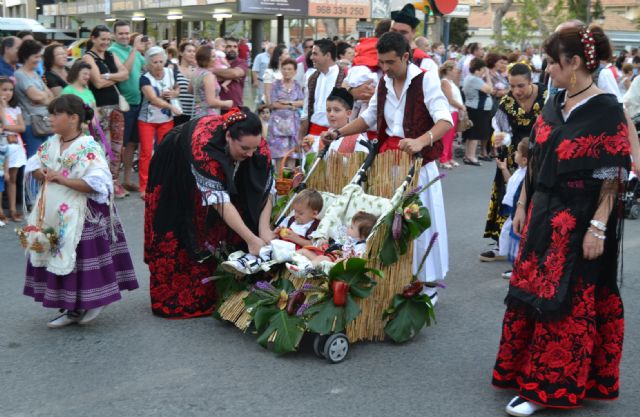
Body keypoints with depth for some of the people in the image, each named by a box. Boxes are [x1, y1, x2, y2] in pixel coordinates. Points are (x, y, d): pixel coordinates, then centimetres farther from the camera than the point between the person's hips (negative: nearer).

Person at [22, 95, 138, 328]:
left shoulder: (89, 148, -17)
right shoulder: (51, 144, 5)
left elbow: (97, 183, -25)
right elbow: (34, 165, 16)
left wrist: (63, 179, -26)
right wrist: (41, 174, -8)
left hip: (80, 217, -7)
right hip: (53, 216, 8)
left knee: (83, 261, 0)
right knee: (61, 260, 12)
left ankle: (94, 303, 19)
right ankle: (72, 309, 24)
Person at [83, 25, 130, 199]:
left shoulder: (112, 55, 15)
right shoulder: (88, 57, -3)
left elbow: (126, 74, 0)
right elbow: (98, 82, -13)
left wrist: (108, 76, -14)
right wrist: (117, 78, -1)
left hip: (116, 105, 6)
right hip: (100, 107, -6)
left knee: (117, 146, 7)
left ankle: (115, 181, 15)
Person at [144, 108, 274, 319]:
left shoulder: (258, 145, -29)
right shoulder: (204, 148, -45)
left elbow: (265, 189, -22)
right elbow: (220, 201, -45)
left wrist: (264, 228, -35)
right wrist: (251, 239, -47)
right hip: (176, 173, -5)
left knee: (218, 229, 0)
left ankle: (209, 292, 13)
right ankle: (174, 297, 14)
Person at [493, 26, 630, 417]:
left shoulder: (607, 111, -14)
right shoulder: (554, 105, 7)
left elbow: (613, 176, -15)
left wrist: (598, 227, -19)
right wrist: (523, 205, 13)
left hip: (579, 225, -7)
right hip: (544, 217, 7)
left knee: (563, 305, 2)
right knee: (530, 295, 13)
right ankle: (524, 370, 29)